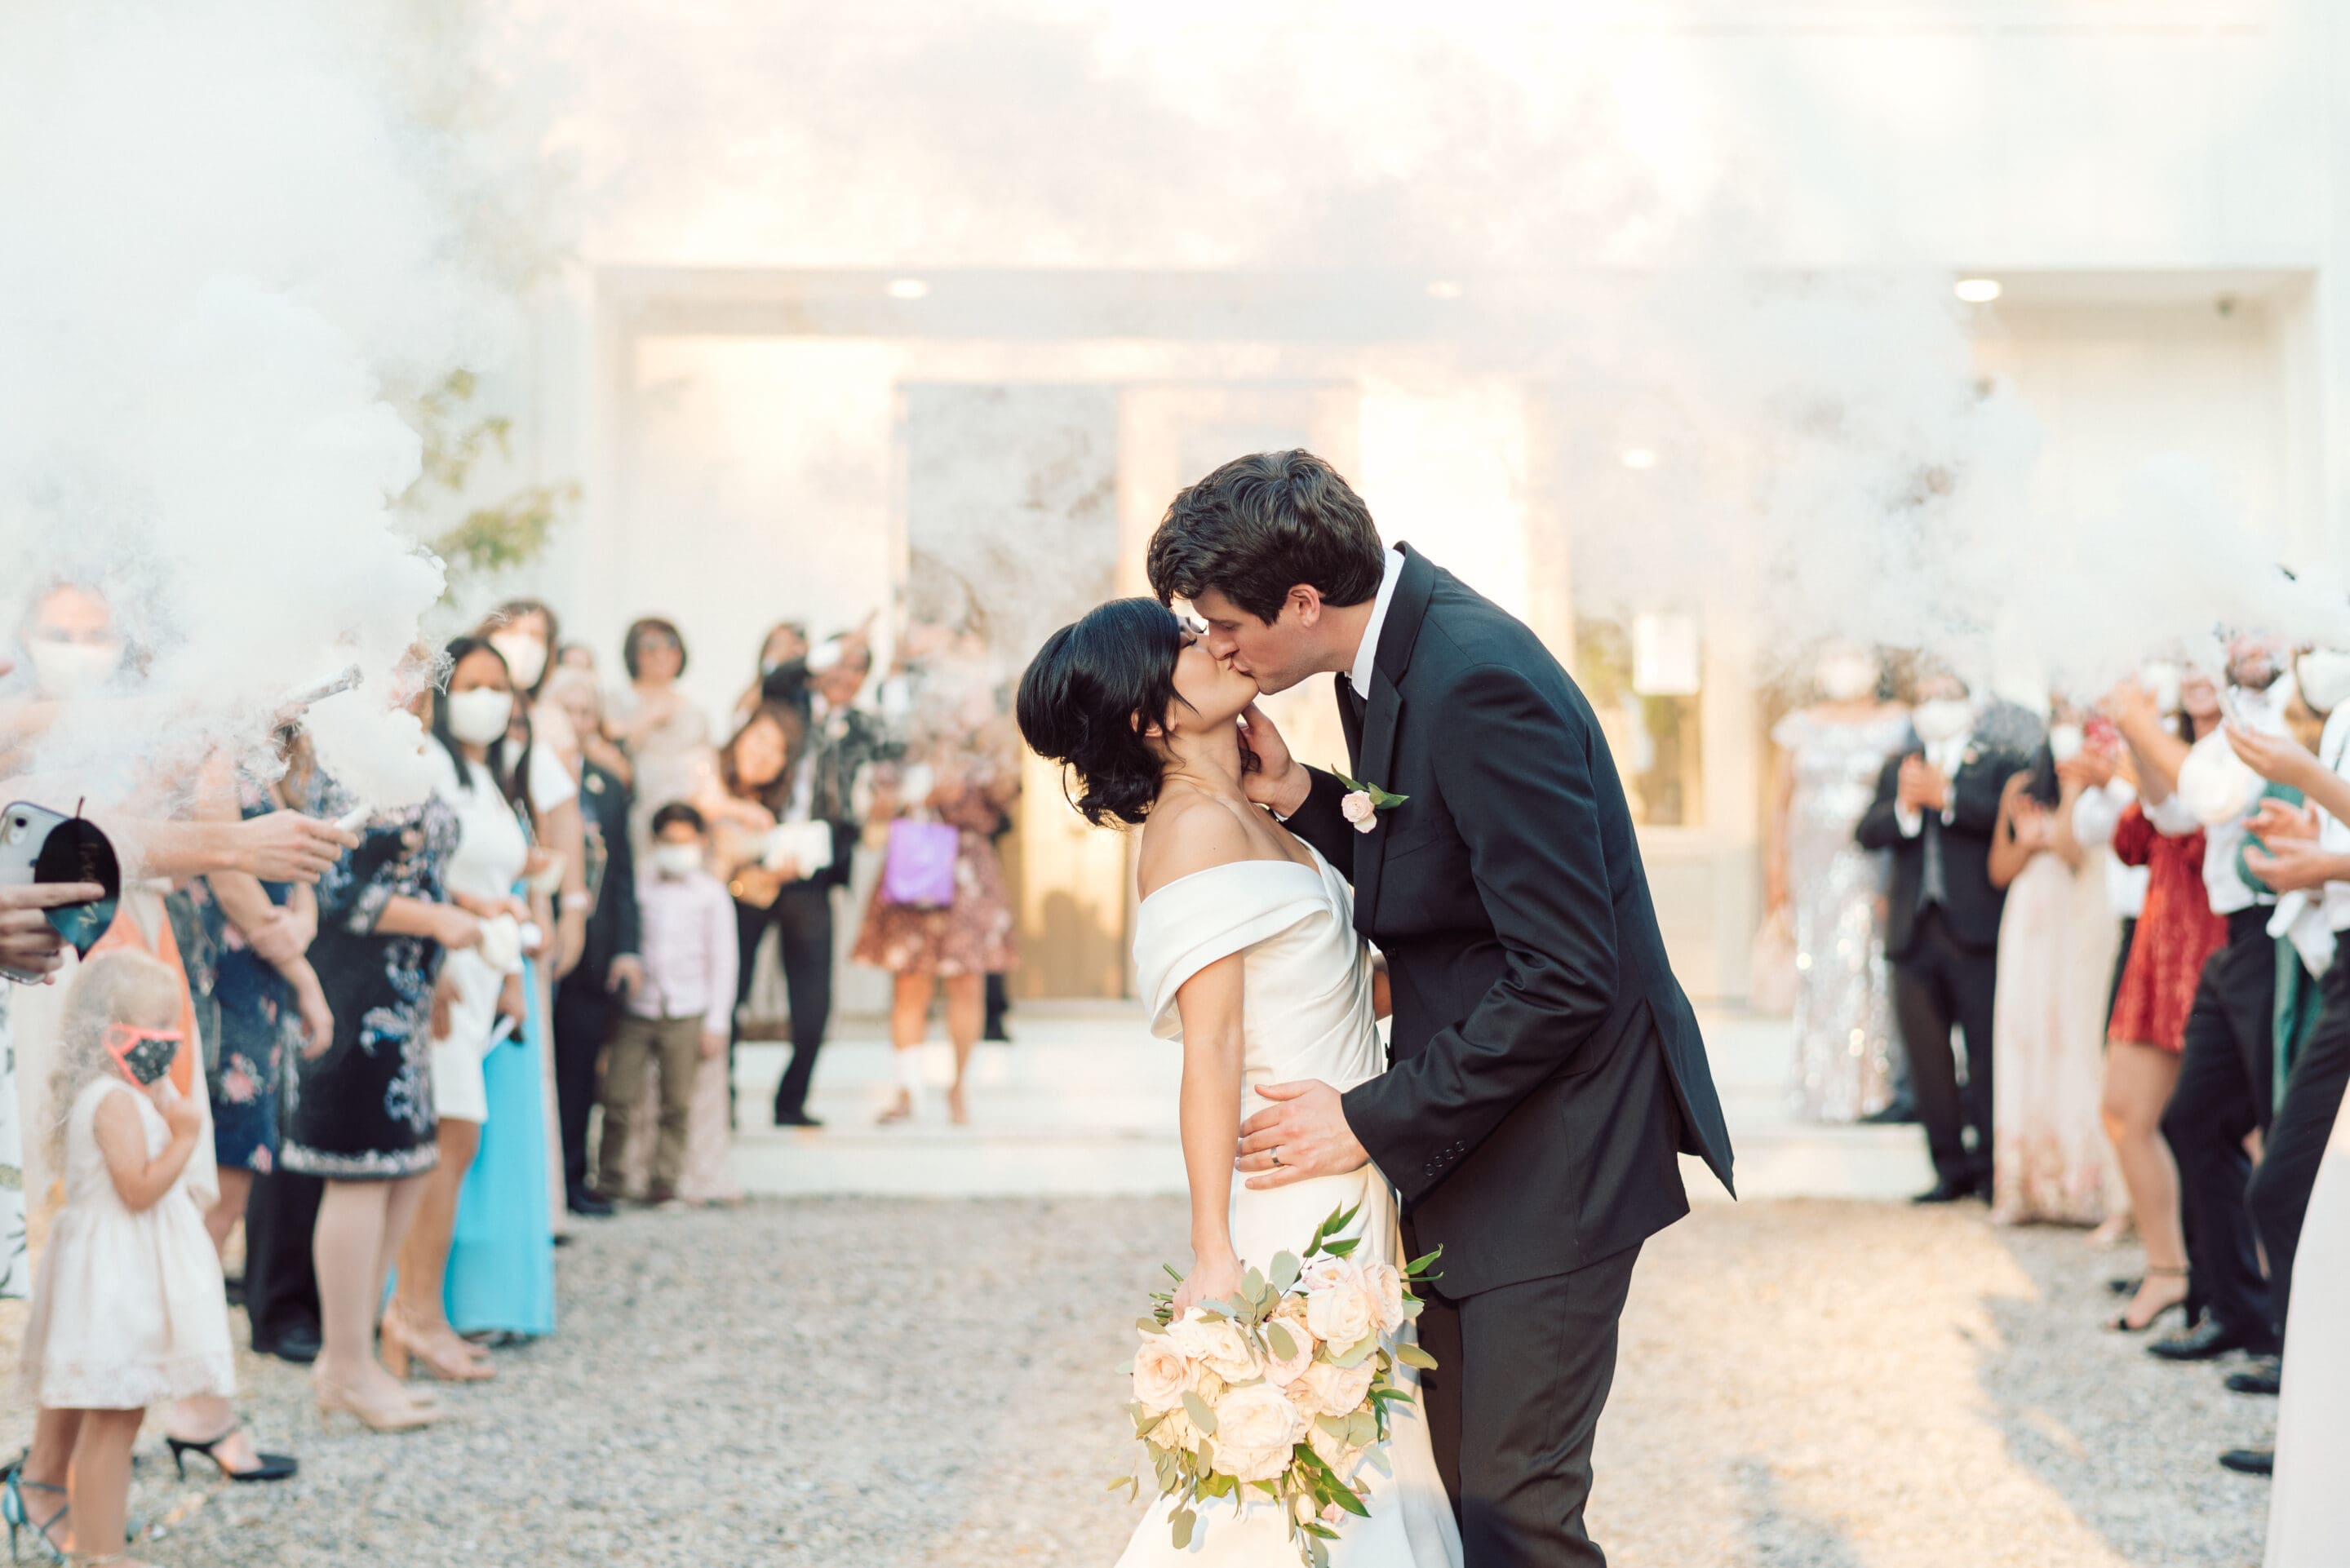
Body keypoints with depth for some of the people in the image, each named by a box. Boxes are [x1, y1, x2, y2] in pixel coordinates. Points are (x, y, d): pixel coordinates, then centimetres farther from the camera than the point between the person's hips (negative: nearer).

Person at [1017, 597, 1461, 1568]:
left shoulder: (1252, 820, 13)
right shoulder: (1197, 826, -14)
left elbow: (1354, 988, 14)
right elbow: (1211, 1048, -19)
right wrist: (1213, 1255, -22)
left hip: (1349, 1194, 9)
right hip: (1289, 1204, -9)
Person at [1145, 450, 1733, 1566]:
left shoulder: (1477, 682, -24)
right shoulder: (1393, 654, 6)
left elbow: (1562, 976, -25)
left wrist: (1374, 1122, -19)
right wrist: (1303, 800, 1)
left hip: (1552, 1144, -10)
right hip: (1459, 1140, 10)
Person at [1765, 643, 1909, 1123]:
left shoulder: (1895, 724, 5)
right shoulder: (1802, 728, 12)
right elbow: (1783, 801, 12)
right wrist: (1776, 867, 5)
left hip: (1875, 862, -2)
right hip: (1814, 861, 2)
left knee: (1871, 965, -6)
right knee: (1817, 969, 0)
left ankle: (1875, 1086, 0)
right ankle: (1821, 1088, 5)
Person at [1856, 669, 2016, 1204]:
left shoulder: (1994, 764, 7)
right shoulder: (1898, 769, 18)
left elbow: (2006, 815, -13)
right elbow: (1867, 833, 4)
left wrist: (1945, 796, -21)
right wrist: (1904, 807, -14)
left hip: (1976, 933, -4)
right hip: (1914, 933, 4)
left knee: (1987, 1053, -5)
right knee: (1927, 1058, 6)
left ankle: (1993, 1164, 3)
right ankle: (1951, 1169, 14)